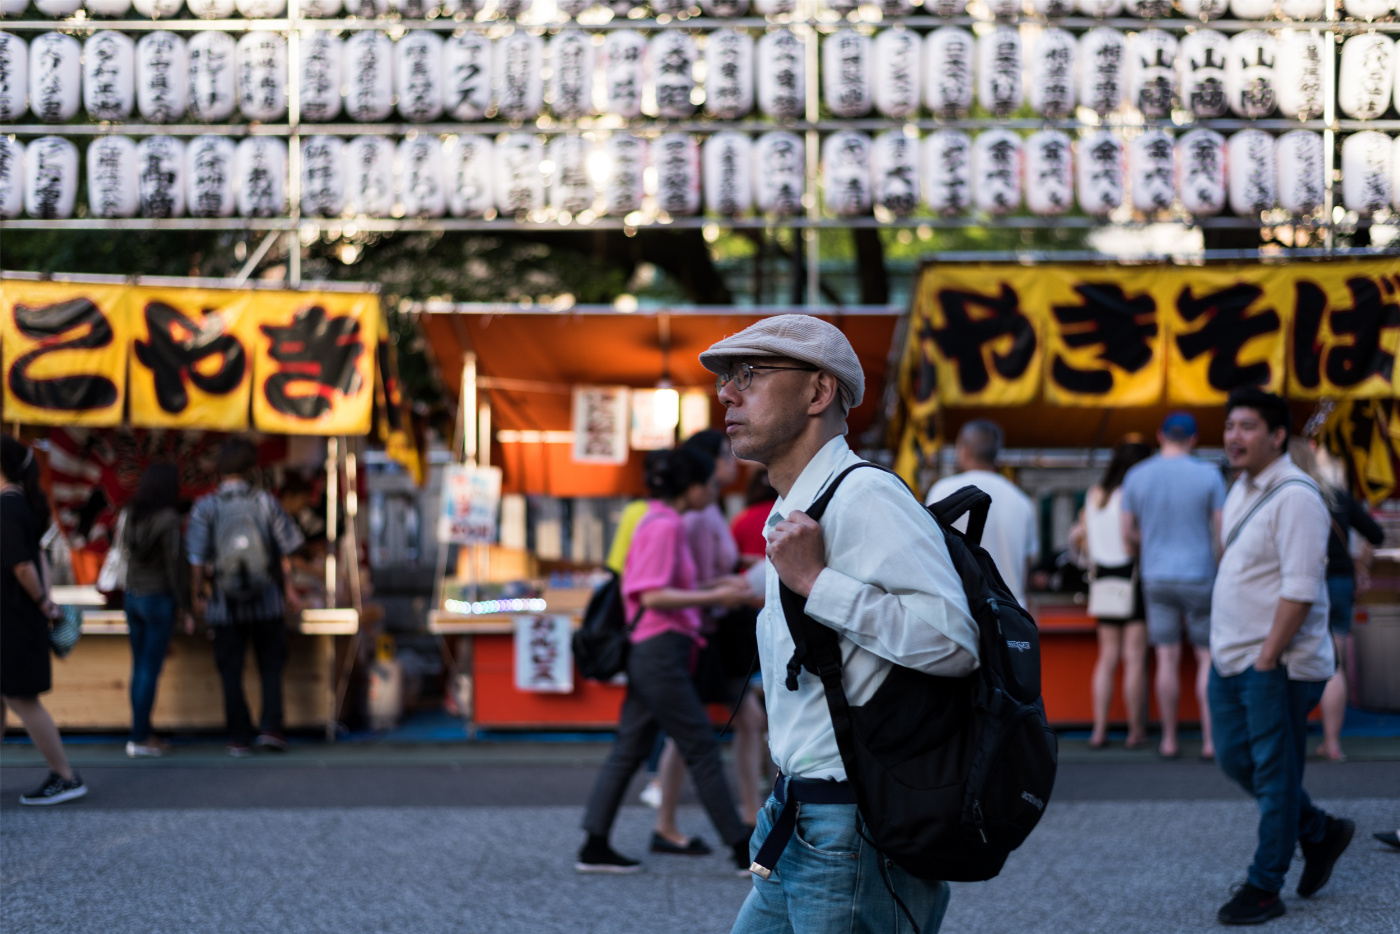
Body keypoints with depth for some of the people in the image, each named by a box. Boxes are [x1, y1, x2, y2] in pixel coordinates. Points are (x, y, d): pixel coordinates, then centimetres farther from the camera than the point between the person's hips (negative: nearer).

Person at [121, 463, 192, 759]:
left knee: (139, 667, 13)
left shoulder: (132, 515, 3)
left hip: (132, 597, 6)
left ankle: (144, 732, 18)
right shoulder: (169, 520, -15)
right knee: (151, 670, -2)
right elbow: (174, 566, -14)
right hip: (159, 599, -6)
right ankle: (139, 739, -1)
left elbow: (130, 554, 5)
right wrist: (185, 608, -8)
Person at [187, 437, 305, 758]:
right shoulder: (265, 502, -4)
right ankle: (270, 727, 0)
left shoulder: (205, 507, -6)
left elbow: (198, 559, -8)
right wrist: (289, 590, 9)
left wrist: (198, 595, 2)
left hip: (225, 605, 0)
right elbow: (284, 552, -1)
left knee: (231, 672, 8)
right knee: (271, 666, 12)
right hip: (267, 600, 0)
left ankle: (239, 738, 9)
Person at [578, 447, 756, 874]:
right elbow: (653, 596, -20)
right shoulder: (665, 525, -13)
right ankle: (742, 848, -1)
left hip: (648, 656, 10)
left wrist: (716, 586, 13)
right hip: (660, 650, -10)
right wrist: (714, 598, -19)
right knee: (702, 749, -5)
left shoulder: (658, 522, 18)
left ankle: (595, 847, 9)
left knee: (629, 749, 9)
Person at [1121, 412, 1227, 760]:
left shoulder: (1136, 476, 0)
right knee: (1208, 658, 6)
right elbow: (1222, 532, -6)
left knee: (1167, 660, 6)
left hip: (1156, 578, 2)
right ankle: (1210, 739, 1)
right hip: (1199, 575, -2)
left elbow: (1128, 535, 6)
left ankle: (1169, 740, 9)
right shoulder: (1208, 476, -7)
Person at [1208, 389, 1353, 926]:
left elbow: (1300, 589, -22)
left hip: (1277, 665, -9)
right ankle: (1321, 833, 31)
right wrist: (1228, 651, 16)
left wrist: (1268, 658, -21)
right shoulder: (1242, 492, 13)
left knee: (1275, 775, 0)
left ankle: (1264, 889, 8)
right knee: (1235, 759, 14)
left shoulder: (1294, 497, -17)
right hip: (1232, 659, 9)